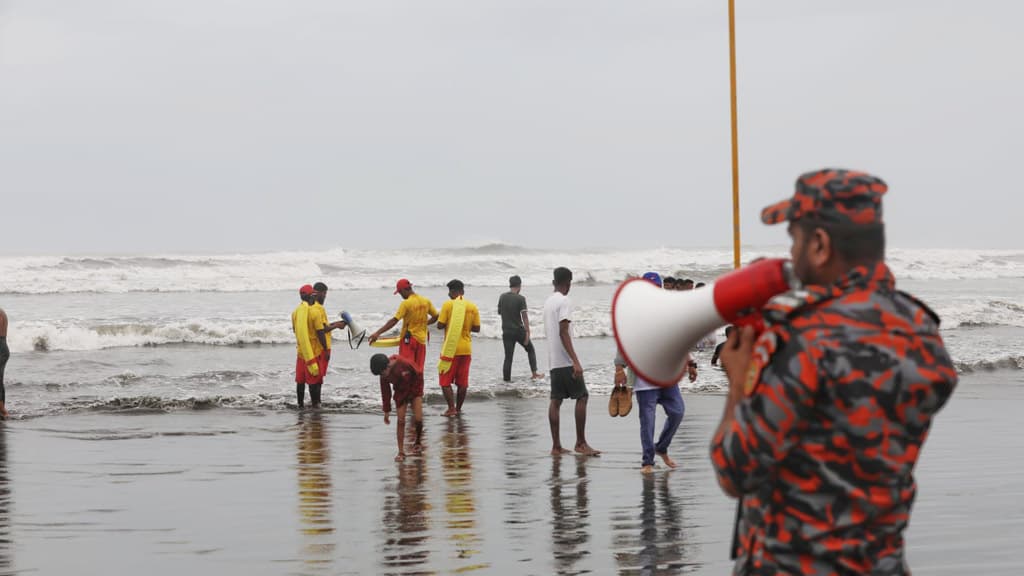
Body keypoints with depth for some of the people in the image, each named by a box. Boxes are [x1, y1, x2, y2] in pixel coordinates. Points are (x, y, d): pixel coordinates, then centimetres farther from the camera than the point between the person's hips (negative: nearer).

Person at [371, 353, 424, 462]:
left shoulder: (405, 363, -31)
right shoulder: (384, 375, -15)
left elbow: (419, 375, -16)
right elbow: (385, 392, -2)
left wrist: (415, 391, -10)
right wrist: (387, 411, 2)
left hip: (414, 391, -3)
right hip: (400, 393, 3)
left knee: (418, 419, -14)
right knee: (401, 421, -8)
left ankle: (418, 441, 15)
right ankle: (401, 452, -4)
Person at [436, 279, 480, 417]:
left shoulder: (448, 305, -9)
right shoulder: (472, 307, 2)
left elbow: (440, 325, -10)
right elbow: (476, 328, 5)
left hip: (450, 349, -4)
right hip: (466, 349, 4)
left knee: (445, 381, 4)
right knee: (462, 382, 11)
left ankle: (451, 408, -5)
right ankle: (458, 408, 15)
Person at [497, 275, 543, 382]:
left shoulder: (502, 297, 3)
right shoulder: (520, 298, -12)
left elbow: (499, 312, 14)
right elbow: (524, 316, -15)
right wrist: (527, 332, -14)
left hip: (506, 331, 3)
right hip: (519, 330, -3)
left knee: (508, 356, 5)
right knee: (530, 350, 17)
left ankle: (506, 379, 1)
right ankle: (534, 373, 13)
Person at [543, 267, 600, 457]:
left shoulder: (548, 302, 15)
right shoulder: (565, 302, -11)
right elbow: (563, 332, -19)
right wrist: (575, 361, -22)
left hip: (553, 360, 9)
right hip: (566, 360, -9)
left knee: (556, 400, 6)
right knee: (582, 397, -3)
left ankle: (556, 446, 4)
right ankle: (581, 443, -3)